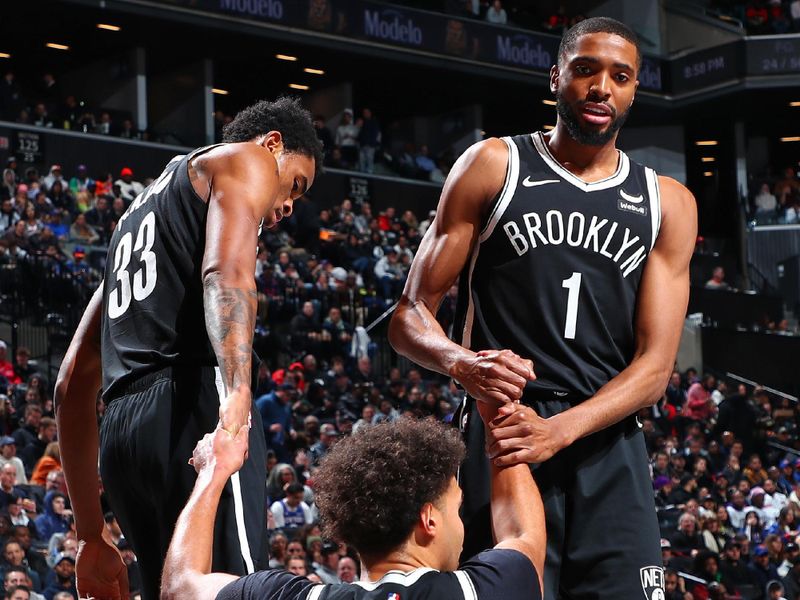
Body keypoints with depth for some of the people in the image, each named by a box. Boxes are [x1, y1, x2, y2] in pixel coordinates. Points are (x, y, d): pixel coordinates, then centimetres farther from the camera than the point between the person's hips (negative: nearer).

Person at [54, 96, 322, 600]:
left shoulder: (143, 209, 34)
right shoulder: (247, 158, 11)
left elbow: (73, 387, 31)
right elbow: (227, 273, -14)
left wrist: (92, 538, 30)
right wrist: (238, 396, -30)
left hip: (122, 434, 8)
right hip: (196, 404, -8)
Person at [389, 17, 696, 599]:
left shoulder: (668, 203, 11)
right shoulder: (495, 166, 5)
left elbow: (655, 366, 2)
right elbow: (410, 316, 4)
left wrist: (561, 430, -16)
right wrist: (460, 362, -20)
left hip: (608, 445, 3)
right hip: (501, 438, -2)